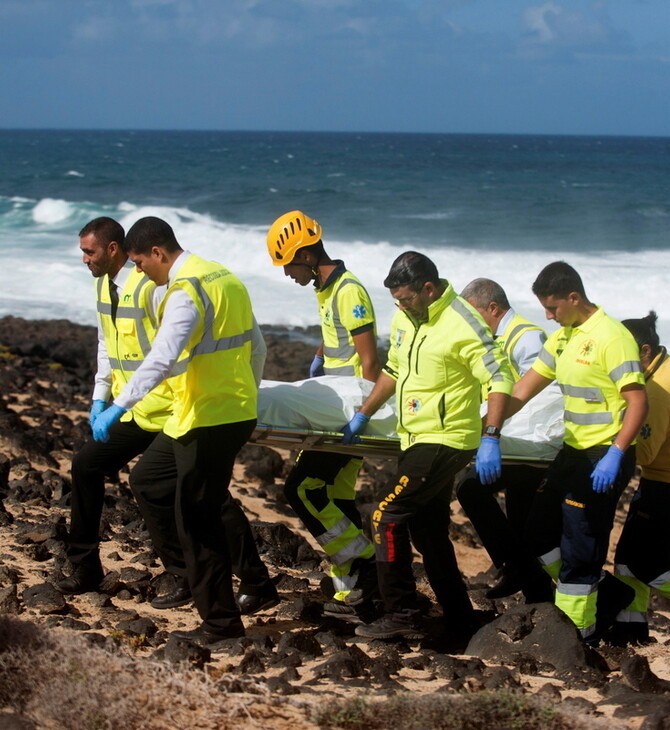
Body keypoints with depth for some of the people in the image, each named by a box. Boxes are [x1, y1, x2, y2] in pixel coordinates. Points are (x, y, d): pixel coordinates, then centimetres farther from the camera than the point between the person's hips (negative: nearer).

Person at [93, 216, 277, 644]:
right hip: (239, 412, 10)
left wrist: (119, 407, -32)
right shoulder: (226, 277, 11)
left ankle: (220, 621, 7)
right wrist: (249, 396, 30)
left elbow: (161, 360, -31)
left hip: (206, 420, -10)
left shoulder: (185, 292, -17)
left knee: (198, 518, -1)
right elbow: (254, 344, 20)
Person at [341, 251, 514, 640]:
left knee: (387, 517, -12)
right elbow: (394, 370, 22)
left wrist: (491, 438, -27)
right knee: (429, 531, 14)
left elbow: (500, 379, -20)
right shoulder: (405, 318, 8)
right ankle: (460, 619, 23)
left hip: (444, 441, -9)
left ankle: (401, 615, -5)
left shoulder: (462, 324, -18)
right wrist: (363, 416, 19)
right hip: (418, 440, 9)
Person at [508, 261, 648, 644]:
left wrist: (615, 455, -27)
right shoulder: (562, 338, 12)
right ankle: (607, 594, 26)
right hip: (574, 453, 9)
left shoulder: (611, 337, -16)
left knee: (579, 548, -4)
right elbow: (525, 389, 15)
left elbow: (638, 401, -20)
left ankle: (577, 633, 8)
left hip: (603, 458, -9)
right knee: (541, 532, 14)